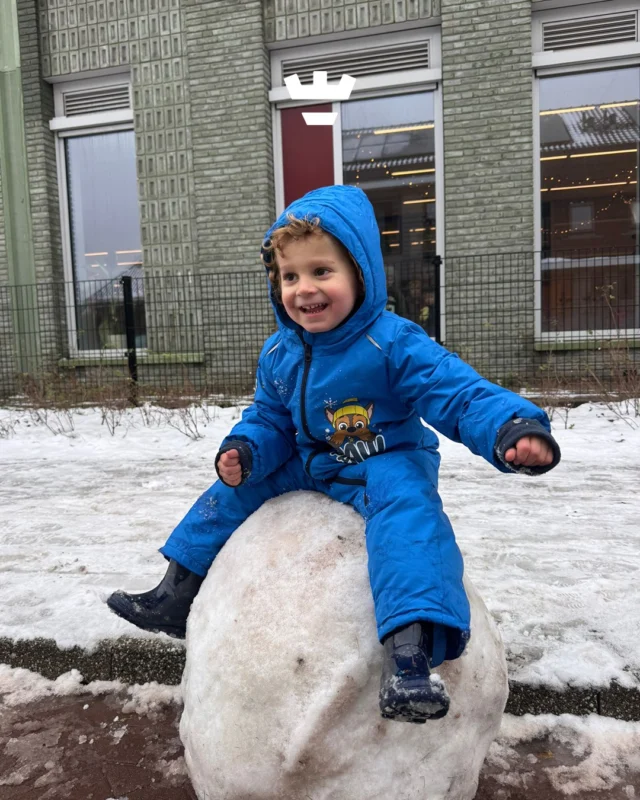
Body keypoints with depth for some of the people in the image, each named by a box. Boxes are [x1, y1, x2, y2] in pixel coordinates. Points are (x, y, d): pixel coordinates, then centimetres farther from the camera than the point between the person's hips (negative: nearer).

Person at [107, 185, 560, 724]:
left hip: (388, 464, -6)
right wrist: (244, 451, -13)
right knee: (235, 489, 8)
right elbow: (269, 419, 9)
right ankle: (176, 596, 23)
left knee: (403, 504, -37)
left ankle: (410, 653, -49)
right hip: (310, 469, 7)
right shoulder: (279, 355, -2)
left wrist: (515, 430, -47)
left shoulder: (393, 343, -22)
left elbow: (460, 394, -28)